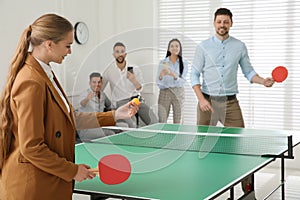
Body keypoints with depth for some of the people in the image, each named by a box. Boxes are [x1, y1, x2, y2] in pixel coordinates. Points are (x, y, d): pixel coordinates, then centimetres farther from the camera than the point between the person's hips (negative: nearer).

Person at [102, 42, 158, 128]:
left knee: (153, 122, -20)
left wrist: (134, 81, -19)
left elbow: (140, 89, 3)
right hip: (121, 102, -2)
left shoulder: (135, 69, 3)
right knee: (131, 125, -31)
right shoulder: (109, 71, 1)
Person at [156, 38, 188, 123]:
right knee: (162, 122, -4)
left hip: (178, 94, 1)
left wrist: (174, 75, -26)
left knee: (177, 122, 2)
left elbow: (182, 81, -7)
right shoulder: (162, 62, 1)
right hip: (164, 92, 0)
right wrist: (161, 76, -23)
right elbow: (159, 83, -1)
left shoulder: (184, 63, 2)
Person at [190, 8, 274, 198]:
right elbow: (194, 75, 1)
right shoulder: (203, 47, 2)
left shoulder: (240, 46, 5)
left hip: (230, 102, 0)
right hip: (208, 101, 0)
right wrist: (201, 98, -11)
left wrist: (263, 81, -8)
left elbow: (248, 71, 11)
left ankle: (247, 187, 8)